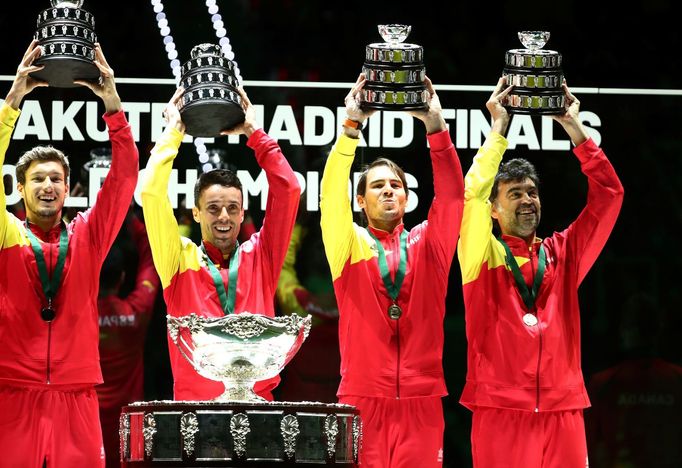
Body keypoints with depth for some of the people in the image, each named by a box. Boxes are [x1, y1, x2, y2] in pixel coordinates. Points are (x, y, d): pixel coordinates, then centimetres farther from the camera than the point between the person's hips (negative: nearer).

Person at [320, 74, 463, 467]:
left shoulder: (428, 245, 12)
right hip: (363, 399, -1)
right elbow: (332, 196, -7)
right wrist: (352, 126, -18)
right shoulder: (349, 246, 8)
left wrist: (436, 127, -14)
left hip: (422, 401, 1)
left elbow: (452, 195, -1)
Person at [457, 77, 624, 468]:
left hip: (562, 407, 3)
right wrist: (498, 130, -6)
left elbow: (608, 196, 10)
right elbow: (472, 194, -8)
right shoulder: (483, 256, 6)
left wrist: (576, 130, 4)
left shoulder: (562, 254, 14)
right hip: (501, 407, -3)